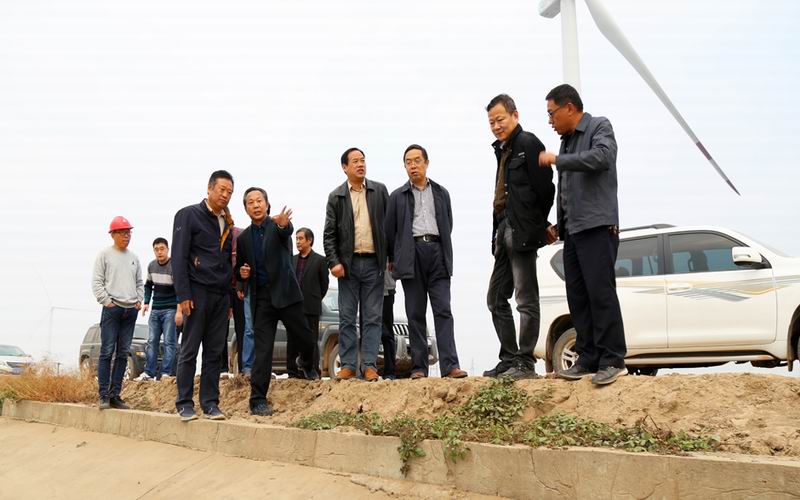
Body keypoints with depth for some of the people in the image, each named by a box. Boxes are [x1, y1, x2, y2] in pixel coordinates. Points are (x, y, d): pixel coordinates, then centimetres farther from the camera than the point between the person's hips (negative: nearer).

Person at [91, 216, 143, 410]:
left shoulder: (134, 257, 17)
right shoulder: (105, 255, 2)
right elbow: (97, 282, -2)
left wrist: (139, 301, 8)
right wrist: (107, 301, -10)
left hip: (131, 310, 5)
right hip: (112, 308, -5)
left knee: (123, 353, 5)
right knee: (107, 352, -7)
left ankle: (115, 395, 9)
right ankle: (103, 395, -3)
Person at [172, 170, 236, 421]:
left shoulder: (227, 223, 18)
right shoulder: (188, 215, 0)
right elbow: (178, 257, -7)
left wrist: (230, 296, 8)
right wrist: (183, 295, -14)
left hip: (221, 295, 5)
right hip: (197, 292, -5)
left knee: (214, 352, 6)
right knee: (189, 351, 0)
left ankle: (210, 403, 11)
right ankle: (185, 403, 8)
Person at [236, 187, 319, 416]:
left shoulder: (279, 225, 0)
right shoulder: (243, 238, 10)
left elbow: (286, 232, -26)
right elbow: (239, 267, 20)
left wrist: (282, 224, -50)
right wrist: (242, 273, -4)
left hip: (286, 293, -1)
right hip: (261, 298, 2)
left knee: (306, 338, 7)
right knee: (263, 350, -3)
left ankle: (308, 365, 40)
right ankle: (258, 399, 2)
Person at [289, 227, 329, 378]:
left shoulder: (319, 260, -1)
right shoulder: (292, 260, 14)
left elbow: (324, 284, 4)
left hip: (311, 309, -5)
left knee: (311, 342, -2)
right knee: (292, 342, 7)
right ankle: (293, 373, 14)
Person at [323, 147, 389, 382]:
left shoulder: (380, 190, 7)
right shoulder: (336, 197, 5)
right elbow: (329, 234, 3)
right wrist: (333, 262, -7)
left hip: (374, 262, 0)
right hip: (348, 263, 0)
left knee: (372, 317, 2)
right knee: (347, 318, 4)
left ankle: (370, 365, 7)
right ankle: (348, 365, 10)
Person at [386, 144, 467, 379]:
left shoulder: (441, 193, 17)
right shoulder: (397, 196, 12)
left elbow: (448, 225, 18)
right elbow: (390, 230, 12)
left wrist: (442, 251, 12)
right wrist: (393, 259, 12)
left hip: (436, 253, 1)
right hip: (411, 256, 0)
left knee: (443, 310, -8)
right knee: (415, 314, 0)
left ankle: (450, 365, -12)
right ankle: (418, 367, 3)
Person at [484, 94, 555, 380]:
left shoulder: (527, 143, -6)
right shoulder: (503, 150, 19)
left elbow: (545, 189, -13)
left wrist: (537, 226, -5)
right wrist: (498, 233, 8)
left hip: (521, 232, -10)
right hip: (503, 232, 10)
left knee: (526, 300, -4)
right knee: (496, 298, 11)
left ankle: (525, 363, 1)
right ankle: (509, 360, 18)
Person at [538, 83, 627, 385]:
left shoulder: (600, 127, 1)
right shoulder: (567, 140, 22)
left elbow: (602, 156, -21)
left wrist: (556, 160, -13)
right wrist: (559, 225, 19)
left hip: (597, 226, -8)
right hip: (573, 230, 8)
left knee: (601, 292, -10)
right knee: (578, 296, 5)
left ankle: (613, 360, -4)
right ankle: (588, 360, 10)